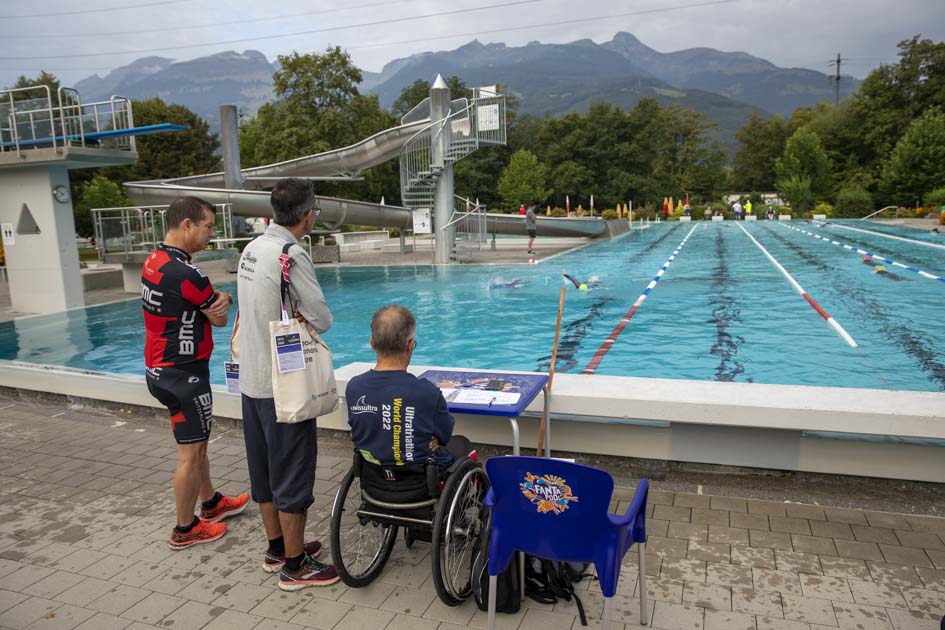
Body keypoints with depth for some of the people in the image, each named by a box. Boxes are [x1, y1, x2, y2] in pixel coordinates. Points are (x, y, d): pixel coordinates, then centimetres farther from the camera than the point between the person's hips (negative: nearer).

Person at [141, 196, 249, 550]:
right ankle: (185, 530, 19)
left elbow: (210, 304, 10)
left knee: (196, 442, 22)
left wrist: (220, 298, -9)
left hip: (160, 370, 10)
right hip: (184, 374, -10)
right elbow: (220, 318, -11)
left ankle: (211, 504, 38)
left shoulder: (154, 261, 7)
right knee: (190, 453, 4)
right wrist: (222, 302, 6)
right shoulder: (186, 272, -24)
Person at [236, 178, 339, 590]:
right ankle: (294, 566, 16)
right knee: (293, 474, 3)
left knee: (263, 468, 18)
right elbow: (323, 319, -19)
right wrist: (306, 314, 0)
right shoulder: (292, 254, -20)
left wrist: (295, 314, 0)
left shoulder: (252, 248, 7)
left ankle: (277, 547, 35)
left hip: (251, 378, 9)